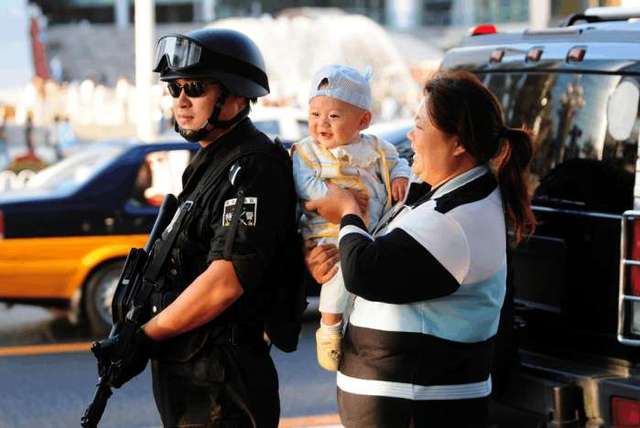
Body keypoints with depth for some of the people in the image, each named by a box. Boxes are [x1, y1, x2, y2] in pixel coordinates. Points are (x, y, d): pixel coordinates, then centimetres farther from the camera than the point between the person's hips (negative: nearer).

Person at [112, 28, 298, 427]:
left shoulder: (252, 170, -17)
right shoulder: (208, 162, 14)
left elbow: (225, 283, -24)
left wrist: (144, 338, -17)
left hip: (218, 385, -10)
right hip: (183, 372, 10)